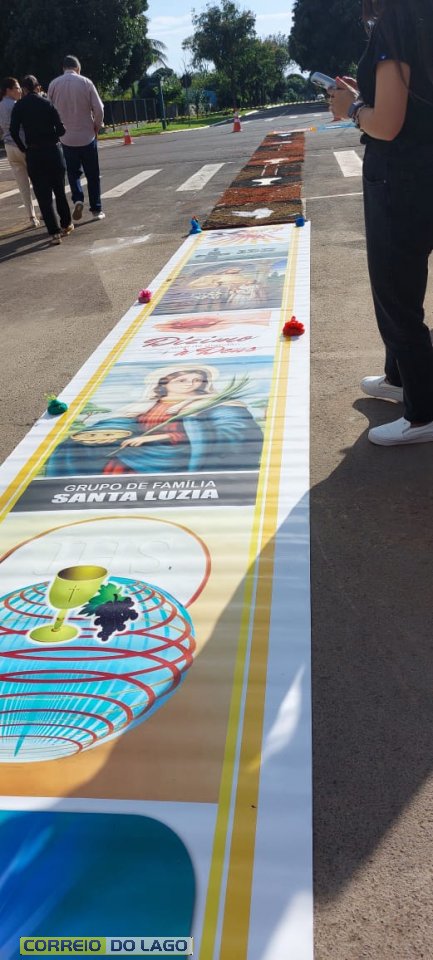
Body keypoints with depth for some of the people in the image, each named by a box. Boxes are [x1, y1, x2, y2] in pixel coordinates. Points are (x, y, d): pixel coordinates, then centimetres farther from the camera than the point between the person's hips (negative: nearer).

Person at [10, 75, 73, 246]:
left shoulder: (19, 106, -1)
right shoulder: (47, 104, -2)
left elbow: (13, 131, -7)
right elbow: (61, 129, -6)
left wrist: (23, 149, 7)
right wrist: (51, 138, 14)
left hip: (33, 154, -1)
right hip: (53, 150, 1)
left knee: (43, 194, 2)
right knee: (59, 190, 17)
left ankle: (55, 232, -7)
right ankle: (66, 224, 28)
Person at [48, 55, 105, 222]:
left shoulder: (54, 84, 0)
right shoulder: (85, 82, -5)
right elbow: (98, 108, -8)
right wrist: (97, 127, 8)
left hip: (66, 137, 1)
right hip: (87, 135, -1)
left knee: (73, 172, 14)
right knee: (92, 174, 10)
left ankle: (77, 199, -10)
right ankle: (96, 209, 11)